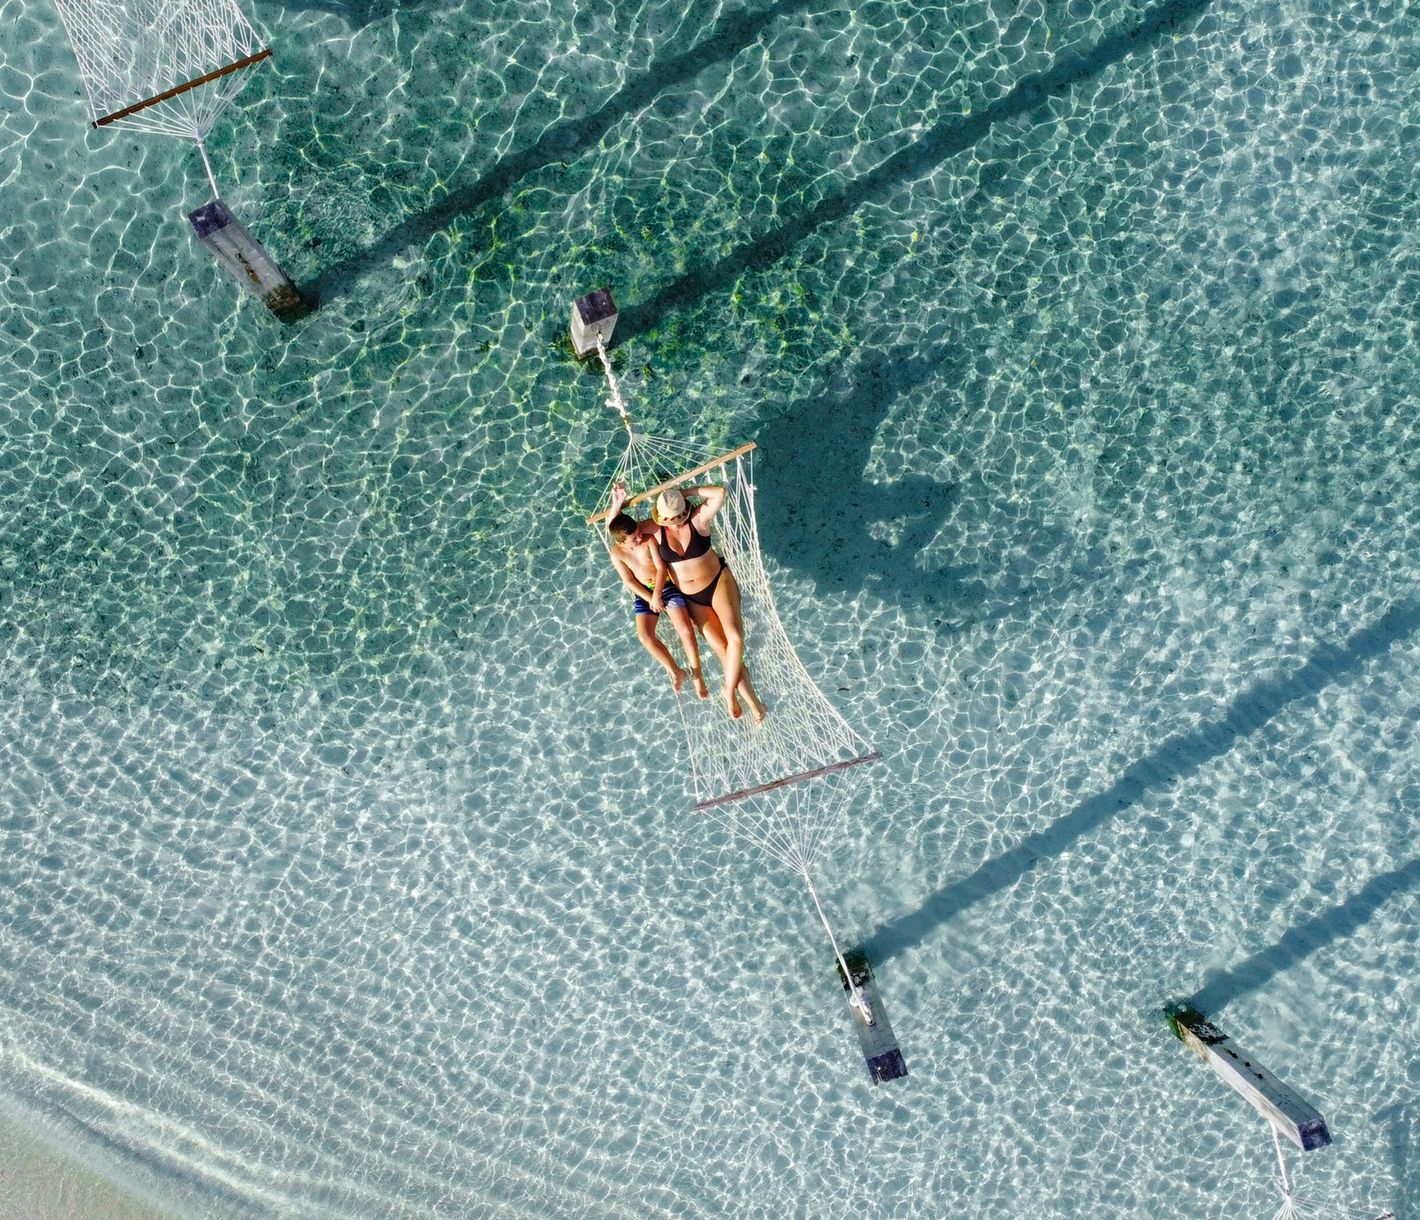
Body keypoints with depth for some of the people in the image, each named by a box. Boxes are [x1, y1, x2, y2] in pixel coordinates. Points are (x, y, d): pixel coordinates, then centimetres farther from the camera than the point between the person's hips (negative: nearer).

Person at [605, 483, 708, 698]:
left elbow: (662, 569, -16)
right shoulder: (617, 554, -10)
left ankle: (696, 673, 1)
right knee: (645, 635, -20)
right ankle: (675, 672, -3)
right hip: (643, 593, 2)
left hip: (667, 586, -2)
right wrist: (650, 599, -11)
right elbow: (629, 581, -5)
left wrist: (658, 595, -21)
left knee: (686, 630, -18)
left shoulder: (649, 539, -18)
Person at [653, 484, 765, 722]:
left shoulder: (699, 519, -14)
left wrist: (685, 492, -22)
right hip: (691, 598, 2)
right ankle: (751, 700, -3)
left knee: (735, 637, -21)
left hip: (718, 582, -2)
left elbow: (719, 493, -29)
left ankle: (729, 690, -4)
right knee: (721, 647, -7)